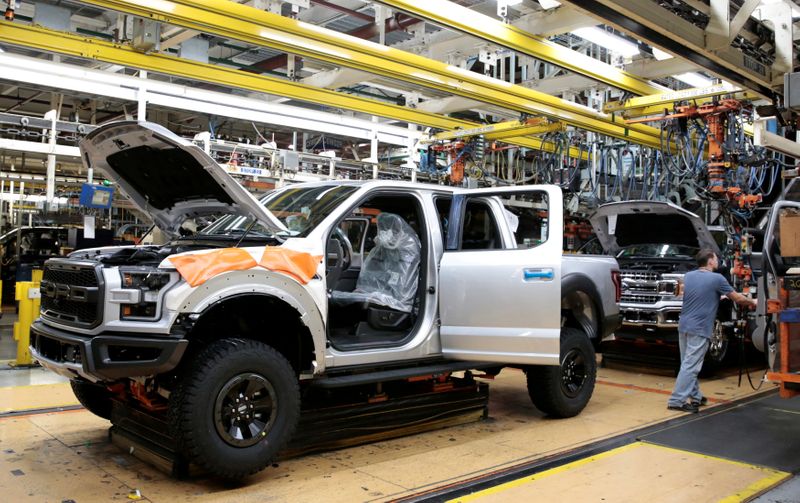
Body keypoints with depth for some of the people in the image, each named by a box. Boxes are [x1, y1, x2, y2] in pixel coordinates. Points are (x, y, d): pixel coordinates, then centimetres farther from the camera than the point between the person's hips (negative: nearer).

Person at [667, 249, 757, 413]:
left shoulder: (688, 276, 10)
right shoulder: (717, 279, -7)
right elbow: (737, 298, 1)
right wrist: (752, 303, 21)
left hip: (683, 326, 7)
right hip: (699, 329, -7)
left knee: (689, 364, 15)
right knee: (689, 366, -7)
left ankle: (695, 396, 24)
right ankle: (677, 401, -9)